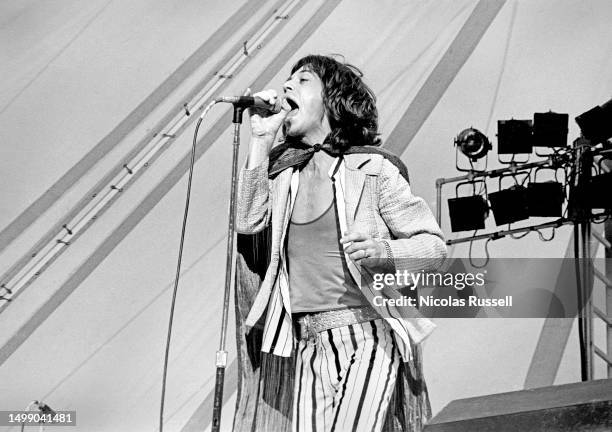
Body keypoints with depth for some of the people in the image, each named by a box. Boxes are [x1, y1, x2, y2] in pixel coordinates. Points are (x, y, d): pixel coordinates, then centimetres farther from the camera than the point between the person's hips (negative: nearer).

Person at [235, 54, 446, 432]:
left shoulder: (372, 168, -2)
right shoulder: (283, 165, 13)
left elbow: (434, 245, -1)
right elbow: (248, 222, 0)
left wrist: (384, 252, -22)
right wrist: (260, 141, -1)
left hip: (366, 334, -5)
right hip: (310, 344, 5)